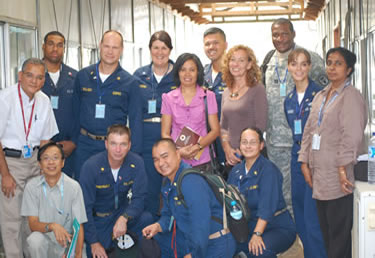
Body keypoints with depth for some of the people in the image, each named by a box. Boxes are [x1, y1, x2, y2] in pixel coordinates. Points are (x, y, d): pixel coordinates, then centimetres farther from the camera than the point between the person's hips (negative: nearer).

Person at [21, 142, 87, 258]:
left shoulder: (73, 186, -10)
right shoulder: (32, 186, -7)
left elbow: (79, 225, -8)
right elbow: (33, 224, -9)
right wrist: (52, 226, -31)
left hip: (66, 242, 1)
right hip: (44, 238, -1)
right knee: (34, 239, -33)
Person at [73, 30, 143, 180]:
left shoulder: (130, 83, -1)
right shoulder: (82, 76, 5)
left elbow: (136, 121, 0)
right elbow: (75, 111, 10)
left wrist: (134, 155, -5)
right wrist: (74, 140, 7)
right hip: (85, 145, 2)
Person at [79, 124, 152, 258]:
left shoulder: (136, 163, -13)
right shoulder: (90, 166, -20)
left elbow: (139, 198, -12)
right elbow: (85, 207, -16)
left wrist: (124, 218, -33)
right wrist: (94, 242, -17)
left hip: (122, 212, 2)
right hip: (98, 218, -2)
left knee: (147, 219, -26)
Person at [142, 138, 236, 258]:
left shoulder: (192, 182, -25)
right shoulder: (168, 183, 6)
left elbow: (201, 224, -29)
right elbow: (168, 214, 14)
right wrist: (158, 226, -8)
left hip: (216, 245, -9)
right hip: (190, 239, 9)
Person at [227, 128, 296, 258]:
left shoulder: (268, 170, -13)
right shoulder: (236, 171, 7)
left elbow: (267, 206, -23)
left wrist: (257, 234, -33)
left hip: (278, 228, -5)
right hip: (249, 227, 5)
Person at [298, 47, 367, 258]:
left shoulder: (351, 96, -6)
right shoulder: (321, 96, 17)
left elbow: (352, 135, -15)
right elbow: (309, 130, 16)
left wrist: (342, 168, -19)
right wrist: (305, 162, 9)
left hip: (338, 177, -7)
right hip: (320, 174, 7)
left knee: (339, 233, -3)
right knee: (326, 229, 11)